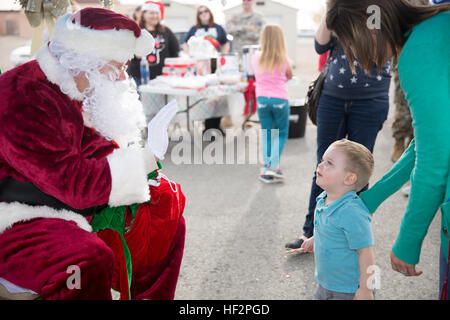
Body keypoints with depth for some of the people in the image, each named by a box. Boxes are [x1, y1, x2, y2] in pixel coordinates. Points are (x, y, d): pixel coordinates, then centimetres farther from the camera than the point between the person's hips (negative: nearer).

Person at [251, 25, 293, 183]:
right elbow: (290, 76, 13)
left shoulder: (256, 58, 2)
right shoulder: (283, 59, -5)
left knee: (267, 135, 11)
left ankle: (267, 168, 8)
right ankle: (274, 165, -4)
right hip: (279, 99, -3)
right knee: (281, 134, 9)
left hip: (262, 99, 3)